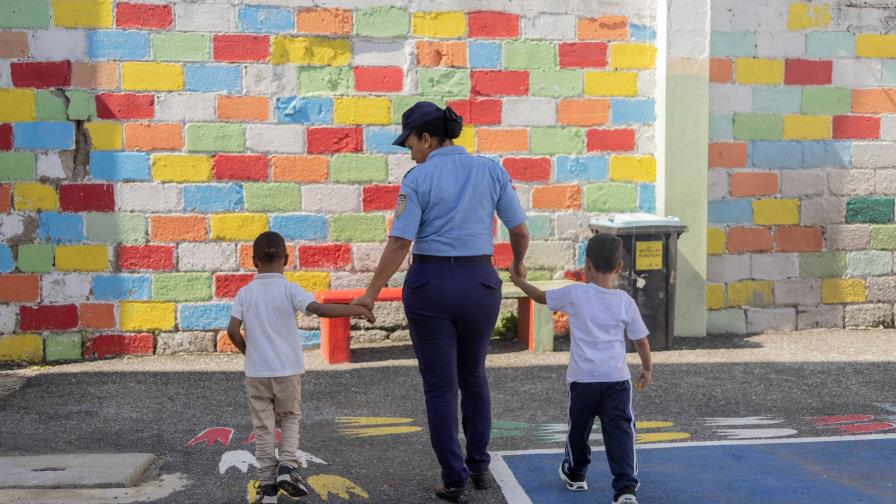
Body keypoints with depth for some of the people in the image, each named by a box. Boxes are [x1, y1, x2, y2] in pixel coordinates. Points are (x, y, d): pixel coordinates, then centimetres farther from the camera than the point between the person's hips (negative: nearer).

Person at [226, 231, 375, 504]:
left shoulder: (245, 293, 0)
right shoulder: (289, 290, -8)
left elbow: (233, 331, -6)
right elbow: (320, 309, -21)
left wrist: (249, 352, 11)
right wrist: (355, 309, -15)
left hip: (256, 371, 1)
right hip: (287, 370, -1)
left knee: (263, 426, 8)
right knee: (290, 418, 17)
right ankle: (287, 466, -2)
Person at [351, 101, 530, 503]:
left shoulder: (418, 178, -7)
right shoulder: (491, 170, 2)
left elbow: (400, 243, -13)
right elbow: (520, 231, 5)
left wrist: (371, 293, -7)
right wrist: (518, 264, 26)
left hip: (429, 283, -3)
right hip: (479, 282, 3)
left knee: (440, 385, 6)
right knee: (473, 376, 23)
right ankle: (479, 466, 28)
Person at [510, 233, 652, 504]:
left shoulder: (575, 294, -5)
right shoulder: (625, 301, -1)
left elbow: (541, 297, 10)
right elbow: (641, 340, 5)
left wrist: (520, 282, 29)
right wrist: (647, 369, 21)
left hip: (582, 378, 0)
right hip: (616, 379, 0)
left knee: (579, 427, 20)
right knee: (620, 431, -4)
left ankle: (575, 474, 41)